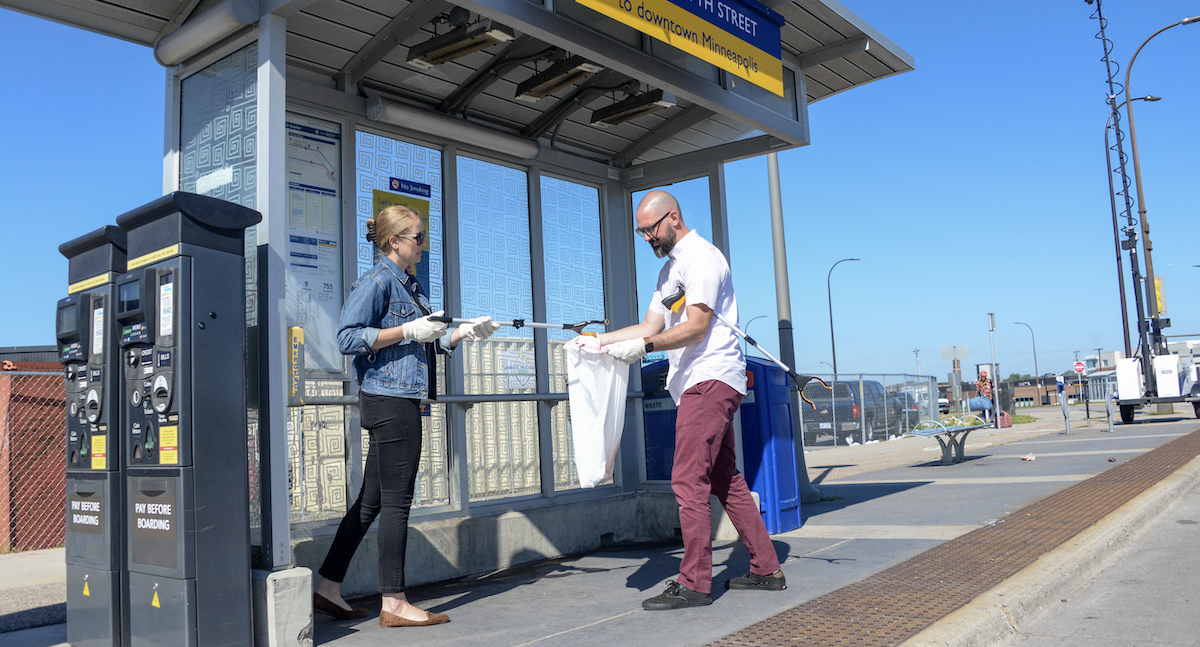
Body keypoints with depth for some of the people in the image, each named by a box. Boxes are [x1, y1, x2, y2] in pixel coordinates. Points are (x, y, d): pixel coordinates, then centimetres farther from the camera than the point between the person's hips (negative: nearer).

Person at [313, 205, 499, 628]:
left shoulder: (409, 285, 19)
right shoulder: (377, 281, -9)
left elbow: (430, 343, 22)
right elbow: (347, 338, -17)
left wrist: (464, 332, 7)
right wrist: (408, 331, -18)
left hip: (402, 402, 9)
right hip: (388, 400, -9)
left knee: (371, 500, 12)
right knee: (396, 502, -4)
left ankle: (328, 590, 20)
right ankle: (393, 603, 6)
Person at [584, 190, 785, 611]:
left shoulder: (701, 257, -7)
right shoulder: (670, 269, 23)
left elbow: (695, 327, -17)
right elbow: (650, 327, 18)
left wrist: (642, 347, -21)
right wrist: (599, 339, 9)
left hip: (711, 379, -10)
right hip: (696, 383, 10)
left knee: (689, 480, -12)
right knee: (725, 479, 11)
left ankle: (694, 583, -7)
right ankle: (766, 570, 18)